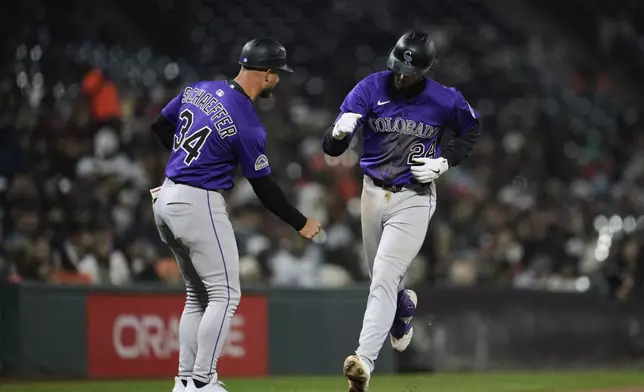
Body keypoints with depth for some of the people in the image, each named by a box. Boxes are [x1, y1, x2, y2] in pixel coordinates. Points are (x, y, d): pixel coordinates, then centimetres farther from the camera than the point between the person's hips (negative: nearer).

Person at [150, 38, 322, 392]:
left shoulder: (198, 90, 3)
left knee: (198, 294, 17)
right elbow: (264, 187, -10)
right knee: (224, 294, -1)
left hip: (167, 200, 9)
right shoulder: (247, 125, -17)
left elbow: (160, 126, 17)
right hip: (198, 204, -9)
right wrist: (301, 224, 2)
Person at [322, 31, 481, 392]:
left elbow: (471, 130, 10)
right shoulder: (370, 89, -11)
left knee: (384, 280, -16)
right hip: (373, 194, 3)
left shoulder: (444, 100, -12)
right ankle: (404, 308, 55)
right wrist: (340, 131, -41)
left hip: (414, 198, -3)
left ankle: (365, 362, -23)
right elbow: (331, 148, -16)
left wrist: (444, 162, -7)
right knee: (382, 280, 20)